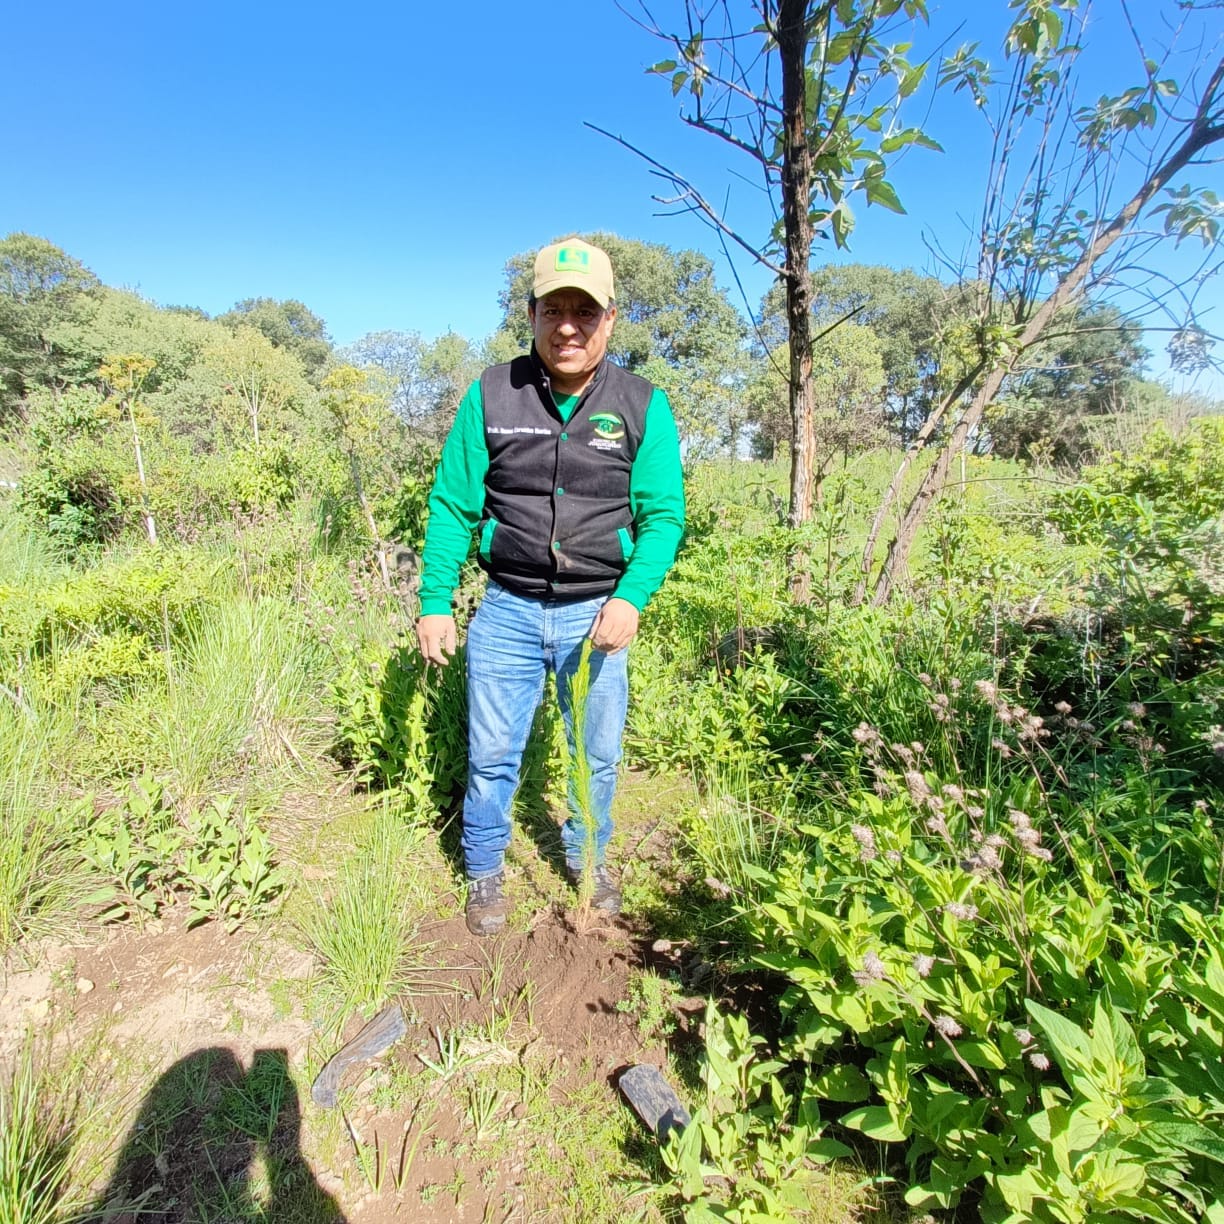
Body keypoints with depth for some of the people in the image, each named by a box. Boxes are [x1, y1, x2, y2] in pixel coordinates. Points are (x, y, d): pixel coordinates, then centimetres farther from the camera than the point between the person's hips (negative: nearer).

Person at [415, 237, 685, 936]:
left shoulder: (644, 406, -3)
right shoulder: (491, 395, -2)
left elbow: (664, 514, -6)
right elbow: (453, 504, 1)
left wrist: (631, 597, -21)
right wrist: (435, 602, -1)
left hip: (596, 612, 1)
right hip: (508, 610, 0)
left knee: (599, 754, 14)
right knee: (492, 755, 8)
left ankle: (587, 860, 40)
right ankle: (485, 873, 33)